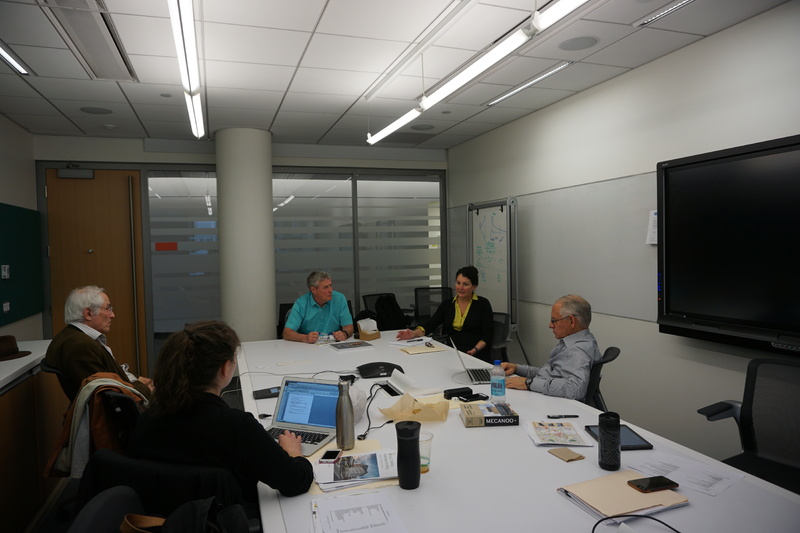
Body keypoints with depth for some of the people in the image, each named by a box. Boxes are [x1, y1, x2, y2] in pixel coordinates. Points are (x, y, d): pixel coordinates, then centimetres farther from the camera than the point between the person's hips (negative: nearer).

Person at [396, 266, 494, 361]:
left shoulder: (483, 304, 5)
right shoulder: (447, 304, 14)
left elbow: (487, 335, -1)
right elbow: (430, 324, 4)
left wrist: (475, 350, -20)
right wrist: (415, 333, -16)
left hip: (476, 354, -3)